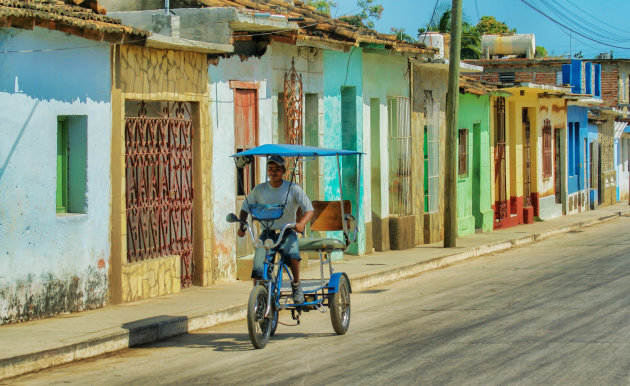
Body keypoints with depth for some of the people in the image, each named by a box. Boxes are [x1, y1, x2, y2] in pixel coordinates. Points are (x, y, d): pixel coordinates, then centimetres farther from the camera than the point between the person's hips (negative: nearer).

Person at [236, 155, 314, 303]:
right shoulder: (259, 190, 4)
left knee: (292, 254, -33)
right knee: (258, 271, -15)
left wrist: (302, 223, -27)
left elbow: (309, 209, -7)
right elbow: (245, 208, 13)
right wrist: (241, 226, -6)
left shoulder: (293, 189, -3)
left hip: (287, 234, -2)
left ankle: (296, 284, -6)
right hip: (267, 234, 2)